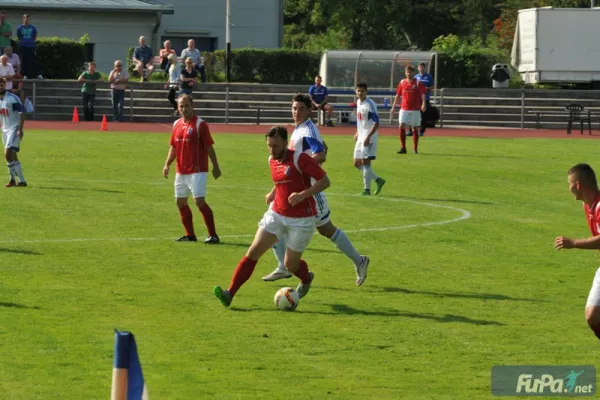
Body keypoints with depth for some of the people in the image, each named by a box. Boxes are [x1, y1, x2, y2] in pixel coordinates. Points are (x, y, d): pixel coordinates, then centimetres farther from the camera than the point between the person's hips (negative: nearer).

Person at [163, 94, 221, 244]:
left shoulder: (200, 124, -9)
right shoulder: (177, 124, 10)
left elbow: (209, 147, -8)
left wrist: (215, 167, -7)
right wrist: (167, 164, 7)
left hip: (197, 171, -7)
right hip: (181, 171, 7)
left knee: (199, 201, -13)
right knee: (181, 202, 9)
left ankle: (213, 235, -8)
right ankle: (190, 235, 20)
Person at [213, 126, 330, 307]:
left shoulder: (299, 158, -16)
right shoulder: (272, 160, 6)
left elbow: (324, 181, -16)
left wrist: (303, 194, -28)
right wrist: (272, 193, 8)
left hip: (301, 219, -6)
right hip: (276, 215, 6)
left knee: (290, 265, 4)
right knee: (254, 251, -10)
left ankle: (306, 279, 41)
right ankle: (230, 293, -14)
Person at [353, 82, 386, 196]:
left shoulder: (370, 104, -15)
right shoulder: (358, 102, 10)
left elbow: (376, 123, -18)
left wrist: (368, 136, -25)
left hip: (369, 138, -9)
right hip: (361, 138, 9)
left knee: (365, 162, -9)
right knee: (357, 163, 9)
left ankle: (367, 189, -3)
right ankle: (378, 180, 21)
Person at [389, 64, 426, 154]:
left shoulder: (418, 83, -2)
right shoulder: (402, 83, 8)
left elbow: (423, 94, -10)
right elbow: (398, 95, 15)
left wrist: (423, 104, -28)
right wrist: (393, 107, 14)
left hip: (415, 110, -2)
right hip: (404, 109, 2)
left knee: (415, 129, 3)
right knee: (402, 126, -12)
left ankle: (415, 149, 14)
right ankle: (403, 148, -5)